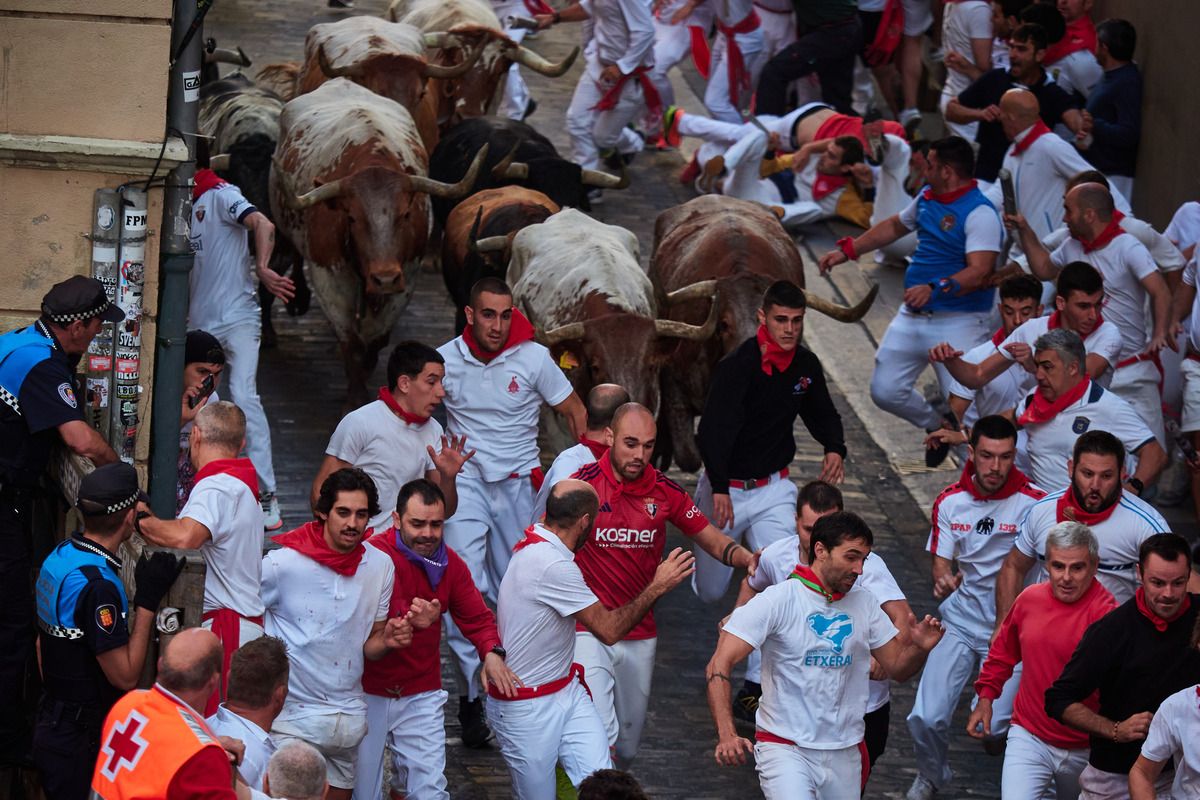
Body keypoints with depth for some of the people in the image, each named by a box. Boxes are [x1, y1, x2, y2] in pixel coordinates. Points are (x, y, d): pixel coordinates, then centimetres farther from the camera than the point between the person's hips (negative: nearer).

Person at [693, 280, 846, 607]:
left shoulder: (806, 365, -2)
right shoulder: (737, 365, -21)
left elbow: (822, 413, 16)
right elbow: (713, 427, -31)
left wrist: (835, 448, -7)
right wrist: (720, 488, -42)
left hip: (773, 489, 3)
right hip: (725, 485, -3)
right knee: (709, 593, 14)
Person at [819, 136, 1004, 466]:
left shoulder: (980, 214, -17)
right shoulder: (927, 198, 11)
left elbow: (979, 274, -27)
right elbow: (895, 226, 30)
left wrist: (936, 289, -40)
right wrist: (848, 251, 29)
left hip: (958, 323, -8)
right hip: (912, 316, 8)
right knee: (885, 391, 9)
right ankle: (937, 426, 34)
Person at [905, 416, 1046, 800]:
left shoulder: (1033, 502, -11)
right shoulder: (950, 501, 1)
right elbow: (940, 559, 10)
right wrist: (943, 579, -15)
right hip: (961, 618, 3)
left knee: (992, 725, -17)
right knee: (926, 718, -9)